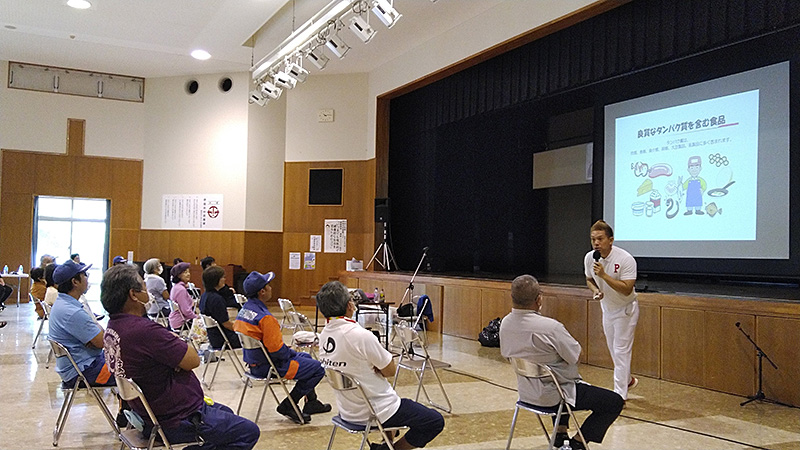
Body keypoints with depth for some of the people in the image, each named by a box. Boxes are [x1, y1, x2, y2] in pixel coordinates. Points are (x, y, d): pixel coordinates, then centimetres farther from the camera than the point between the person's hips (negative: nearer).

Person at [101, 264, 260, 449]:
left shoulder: (112, 327, 2)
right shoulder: (145, 331, -31)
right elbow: (193, 360, -24)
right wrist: (176, 339, -7)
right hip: (176, 423, -10)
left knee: (225, 413, 28)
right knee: (249, 432, 0)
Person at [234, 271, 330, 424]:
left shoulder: (244, 310, 3)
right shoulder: (265, 317, -28)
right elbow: (276, 348, -26)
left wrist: (290, 352, 13)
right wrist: (292, 353, -5)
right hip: (268, 366, -10)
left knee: (306, 357, 25)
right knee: (318, 368, -5)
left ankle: (311, 403, 31)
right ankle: (287, 406, 7)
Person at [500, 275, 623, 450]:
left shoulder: (505, 323, -8)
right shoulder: (550, 327, -30)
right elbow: (575, 355, -19)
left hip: (526, 392, 8)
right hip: (551, 396, -8)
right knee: (615, 402, 1)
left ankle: (560, 432, 38)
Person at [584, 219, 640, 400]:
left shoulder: (625, 259, -27)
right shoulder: (589, 258, -11)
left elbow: (627, 289, -32)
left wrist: (604, 275, -38)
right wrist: (595, 290, -14)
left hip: (625, 309, -6)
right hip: (607, 309, 6)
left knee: (621, 351, -6)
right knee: (613, 350, 18)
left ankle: (620, 395, 1)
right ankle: (628, 380, 40)